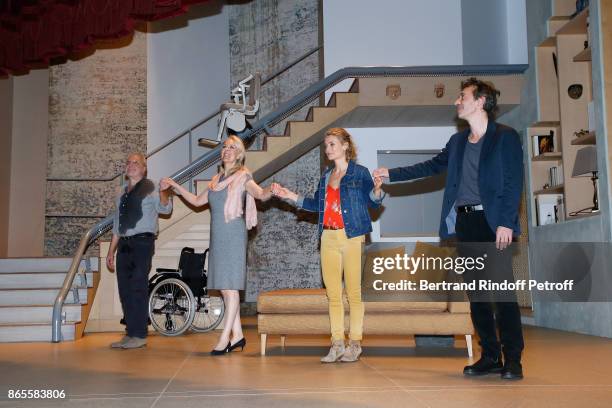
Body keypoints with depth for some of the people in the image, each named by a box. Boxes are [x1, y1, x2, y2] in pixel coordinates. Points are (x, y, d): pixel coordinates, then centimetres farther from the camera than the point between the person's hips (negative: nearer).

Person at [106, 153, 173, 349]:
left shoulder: (150, 189, 0)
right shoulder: (122, 195, 19)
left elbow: (165, 209, -17)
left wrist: (163, 193, -38)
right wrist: (111, 252, 20)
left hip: (142, 242, -7)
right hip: (124, 244, 7)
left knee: (138, 288, -9)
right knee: (125, 289, 7)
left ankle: (139, 335, -4)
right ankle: (130, 334, 15)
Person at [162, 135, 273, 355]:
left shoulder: (242, 176, 1)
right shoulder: (216, 179, 19)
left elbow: (261, 194, -15)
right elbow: (197, 201, 27)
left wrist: (270, 192, -37)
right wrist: (175, 186, 27)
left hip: (233, 234, -6)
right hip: (218, 236, 7)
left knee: (230, 286, -8)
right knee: (224, 287, 5)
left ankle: (225, 337, -7)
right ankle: (237, 335, 11)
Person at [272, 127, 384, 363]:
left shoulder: (360, 172, -1)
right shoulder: (326, 175, 16)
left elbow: (374, 202, -6)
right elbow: (317, 204, 22)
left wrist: (377, 190, -27)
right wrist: (291, 196, 17)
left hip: (352, 237, -6)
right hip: (329, 238, 6)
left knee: (353, 292, -2)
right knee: (333, 293, 6)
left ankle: (355, 344, 8)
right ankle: (337, 344, 13)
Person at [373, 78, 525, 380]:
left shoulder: (505, 137, -1)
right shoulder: (458, 141, 18)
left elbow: (513, 182, -8)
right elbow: (432, 166, 25)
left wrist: (506, 223, -15)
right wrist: (392, 174, 22)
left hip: (492, 223, -6)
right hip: (464, 223, 6)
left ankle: (513, 359, 4)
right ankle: (490, 357, 15)